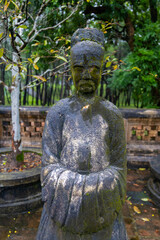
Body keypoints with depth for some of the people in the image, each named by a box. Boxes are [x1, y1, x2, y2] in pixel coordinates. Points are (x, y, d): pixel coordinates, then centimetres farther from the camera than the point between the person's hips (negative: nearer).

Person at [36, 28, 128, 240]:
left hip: (102, 208, 1)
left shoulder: (113, 115, -2)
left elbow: (117, 169, -3)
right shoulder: (57, 113, -5)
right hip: (65, 205, 0)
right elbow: (50, 166, -8)